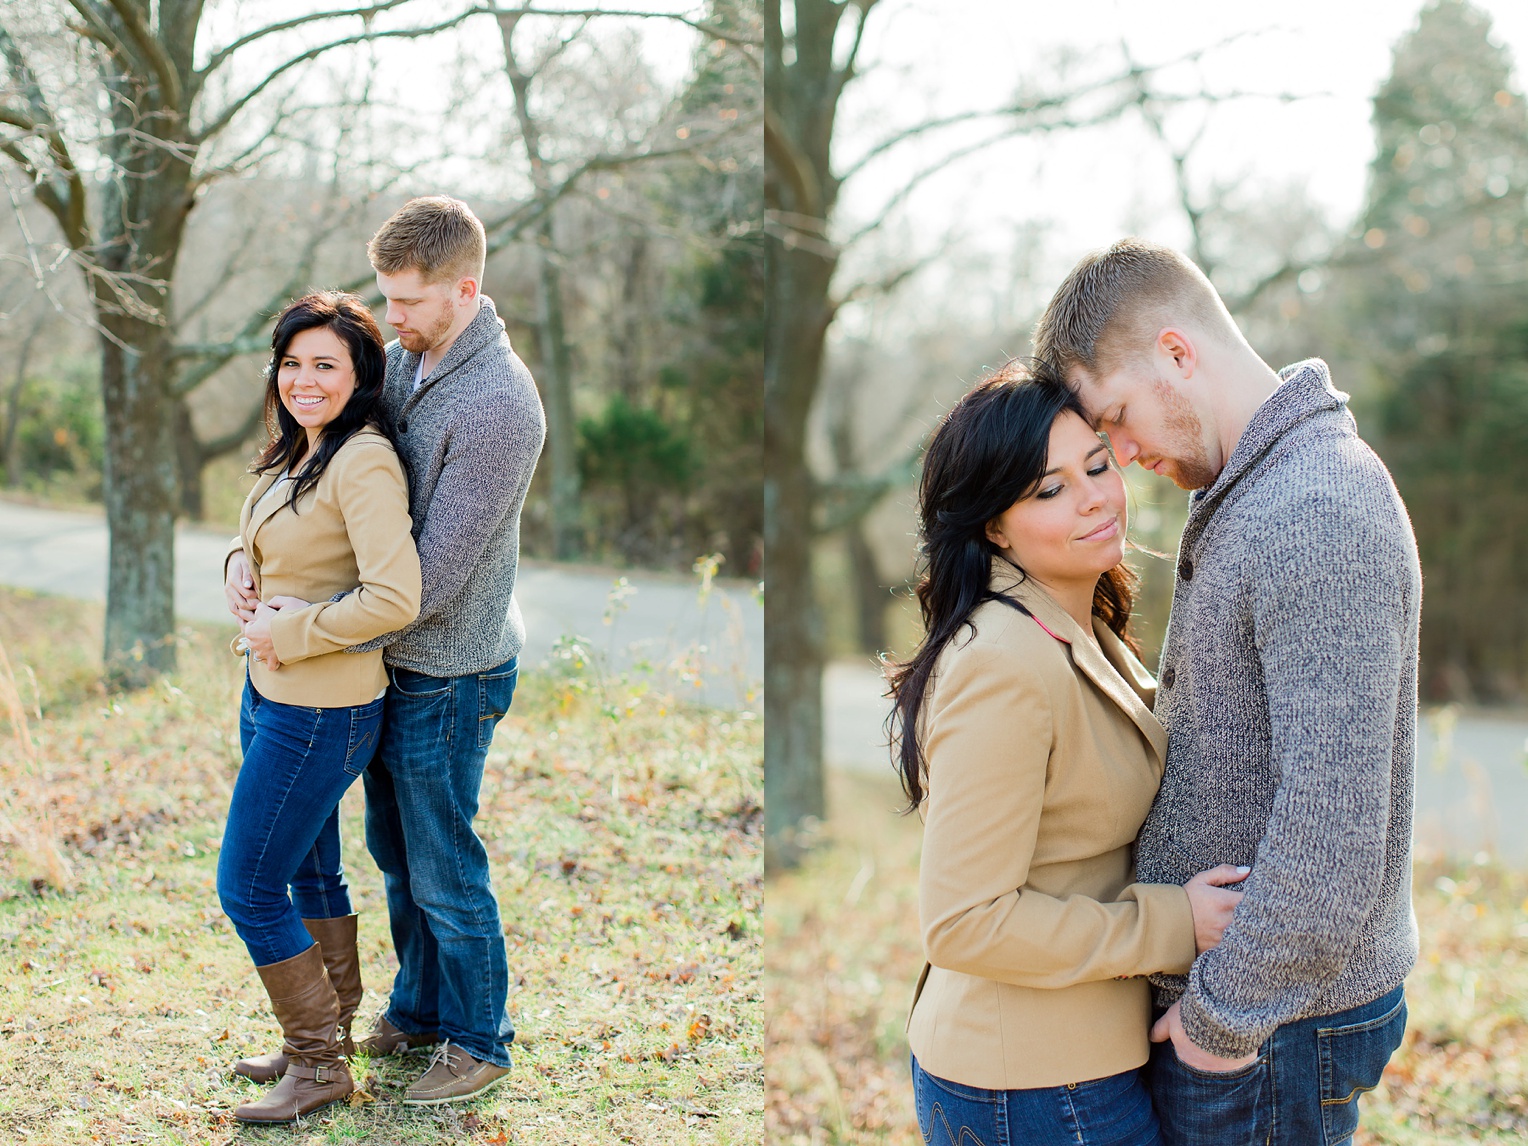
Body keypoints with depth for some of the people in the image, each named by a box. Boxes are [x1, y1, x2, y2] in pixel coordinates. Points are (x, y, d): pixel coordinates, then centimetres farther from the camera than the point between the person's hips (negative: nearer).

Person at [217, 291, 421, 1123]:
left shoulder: (364, 462, -20)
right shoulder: (295, 456, 9)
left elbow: (395, 598, -29)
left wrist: (290, 633, -18)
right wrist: (263, 621, 2)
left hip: (321, 711, -9)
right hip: (271, 694, 9)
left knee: (249, 889, -2)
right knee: (310, 874, 19)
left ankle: (319, 1065, 12)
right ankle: (328, 1036, 35)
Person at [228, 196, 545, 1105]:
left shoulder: (498, 403, -26)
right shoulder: (402, 357, 1)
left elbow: (433, 576, -26)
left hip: (447, 674, -8)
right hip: (389, 657, 8)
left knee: (444, 873, 5)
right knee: (396, 854, 21)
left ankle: (480, 1043, 24)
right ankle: (418, 1010, 40)